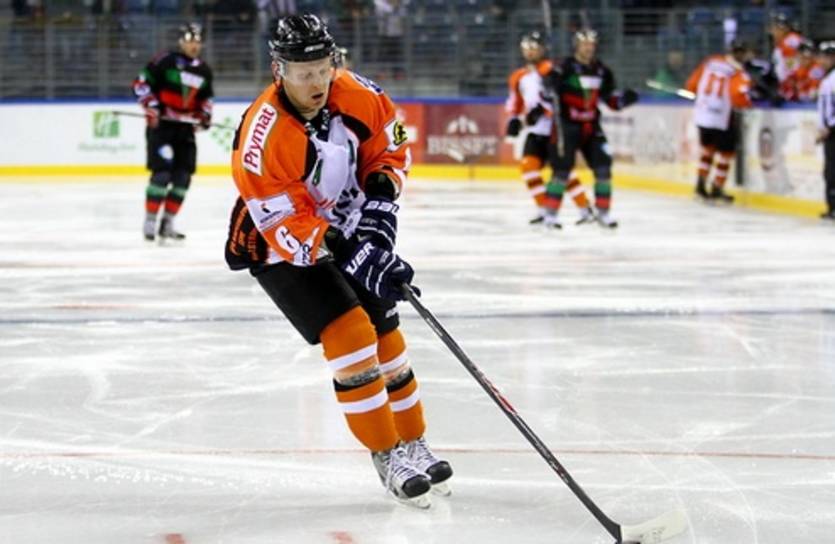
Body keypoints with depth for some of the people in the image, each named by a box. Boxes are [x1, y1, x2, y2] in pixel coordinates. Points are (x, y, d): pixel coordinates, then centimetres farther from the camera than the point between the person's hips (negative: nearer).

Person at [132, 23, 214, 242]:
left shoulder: (204, 70, 10)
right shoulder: (164, 61, -10)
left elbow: (206, 97, 23)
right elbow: (140, 84, -9)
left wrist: (205, 113, 6)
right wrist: (151, 105, -19)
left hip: (185, 127, 6)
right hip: (160, 125, -6)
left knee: (183, 176, 2)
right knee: (162, 172, -15)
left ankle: (167, 223, 12)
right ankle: (149, 222, -9)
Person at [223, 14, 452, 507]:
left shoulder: (355, 94, -15)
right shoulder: (265, 136, -32)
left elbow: (390, 143, 4)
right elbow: (286, 227, -31)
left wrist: (381, 193, -13)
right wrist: (350, 257, -38)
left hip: (344, 232, 6)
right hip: (279, 250, -6)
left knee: (386, 335, 9)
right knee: (350, 336, -18)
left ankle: (414, 445, 24)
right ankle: (388, 457, -8)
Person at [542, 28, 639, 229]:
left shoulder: (602, 71, 8)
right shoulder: (566, 68, -12)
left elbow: (611, 99, 15)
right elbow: (549, 90, -14)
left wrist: (624, 98, -4)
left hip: (591, 127, 6)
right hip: (567, 127, -6)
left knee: (603, 166, 1)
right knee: (562, 169, -10)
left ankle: (603, 212, 13)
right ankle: (550, 213, -2)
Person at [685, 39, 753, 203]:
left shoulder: (710, 62, 5)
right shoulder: (738, 74, -12)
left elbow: (692, 84, 8)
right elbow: (738, 94, -28)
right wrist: (747, 103, -6)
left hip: (702, 115, 6)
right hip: (722, 120, -6)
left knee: (708, 147, 25)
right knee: (726, 152, 9)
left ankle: (701, 183, 21)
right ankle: (717, 189, 11)